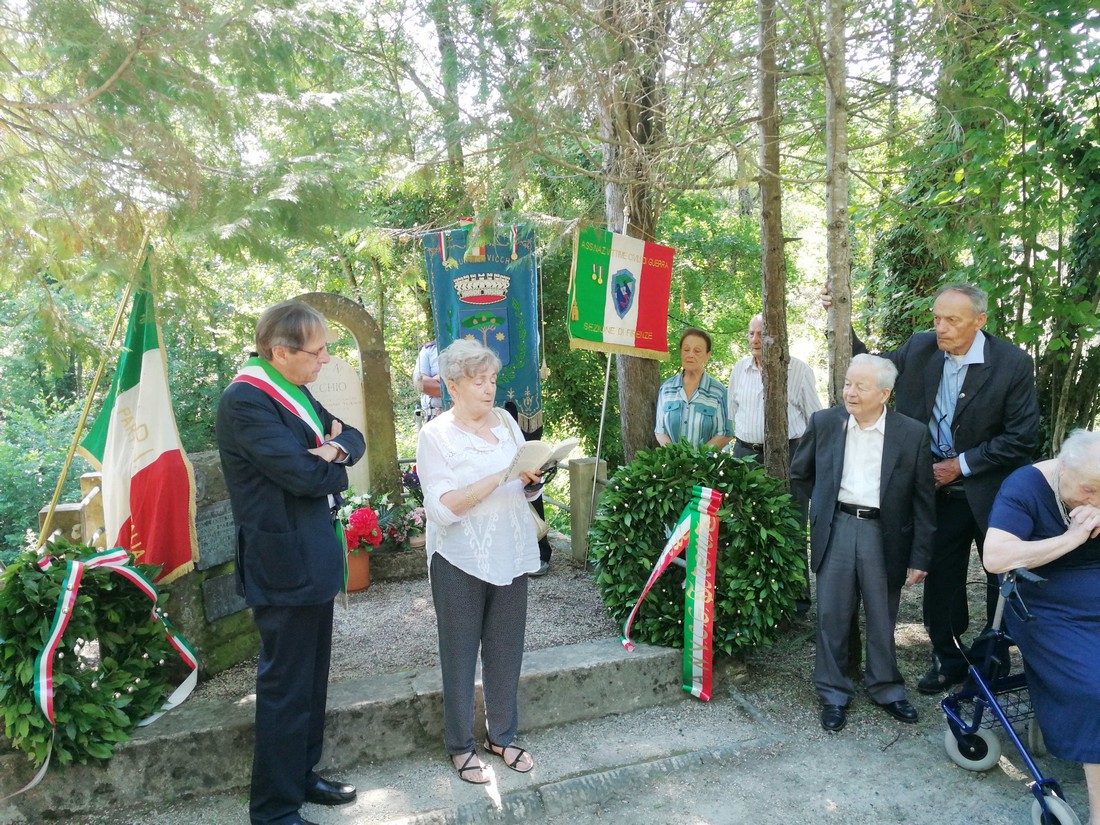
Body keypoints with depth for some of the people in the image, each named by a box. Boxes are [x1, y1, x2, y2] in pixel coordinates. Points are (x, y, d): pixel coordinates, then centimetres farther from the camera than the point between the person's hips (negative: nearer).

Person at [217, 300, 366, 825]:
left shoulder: (293, 392, 10)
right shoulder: (245, 401, -19)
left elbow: (353, 438, 10)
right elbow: (304, 473, -25)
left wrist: (334, 447, -12)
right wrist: (332, 463, -4)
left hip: (314, 558, 9)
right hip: (284, 565, -9)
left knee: (311, 678, 20)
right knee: (286, 688, 3)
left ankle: (301, 776, 37)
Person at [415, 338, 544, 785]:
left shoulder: (506, 421, 5)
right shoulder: (436, 434, -10)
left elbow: (529, 492, 11)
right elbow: (442, 508, -20)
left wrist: (532, 478, -11)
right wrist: (500, 476, -25)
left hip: (510, 557, 5)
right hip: (461, 562, -4)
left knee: (506, 650, 14)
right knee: (460, 655, 9)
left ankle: (502, 735, 33)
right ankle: (460, 745, 27)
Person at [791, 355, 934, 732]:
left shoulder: (913, 433, -5)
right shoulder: (823, 423, -1)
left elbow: (923, 500, -1)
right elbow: (799, 473, 14)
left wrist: (920, 557, -2)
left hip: (884, 533, -1)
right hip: (835, 529, 1)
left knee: (882, 617, 12)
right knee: (832, 615, 7)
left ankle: (886, 688, 33)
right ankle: (833, 694, 22)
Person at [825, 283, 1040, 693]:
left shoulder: (1013, 363, -15)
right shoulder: (919, 348, -6)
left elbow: (1022, 438, -13)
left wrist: (961, 465, -16)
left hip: (992, 491, -2)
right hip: (939, 489, 3)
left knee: (1003, 580, 13)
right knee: (941, 578, 11)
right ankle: (948, 659, 29)